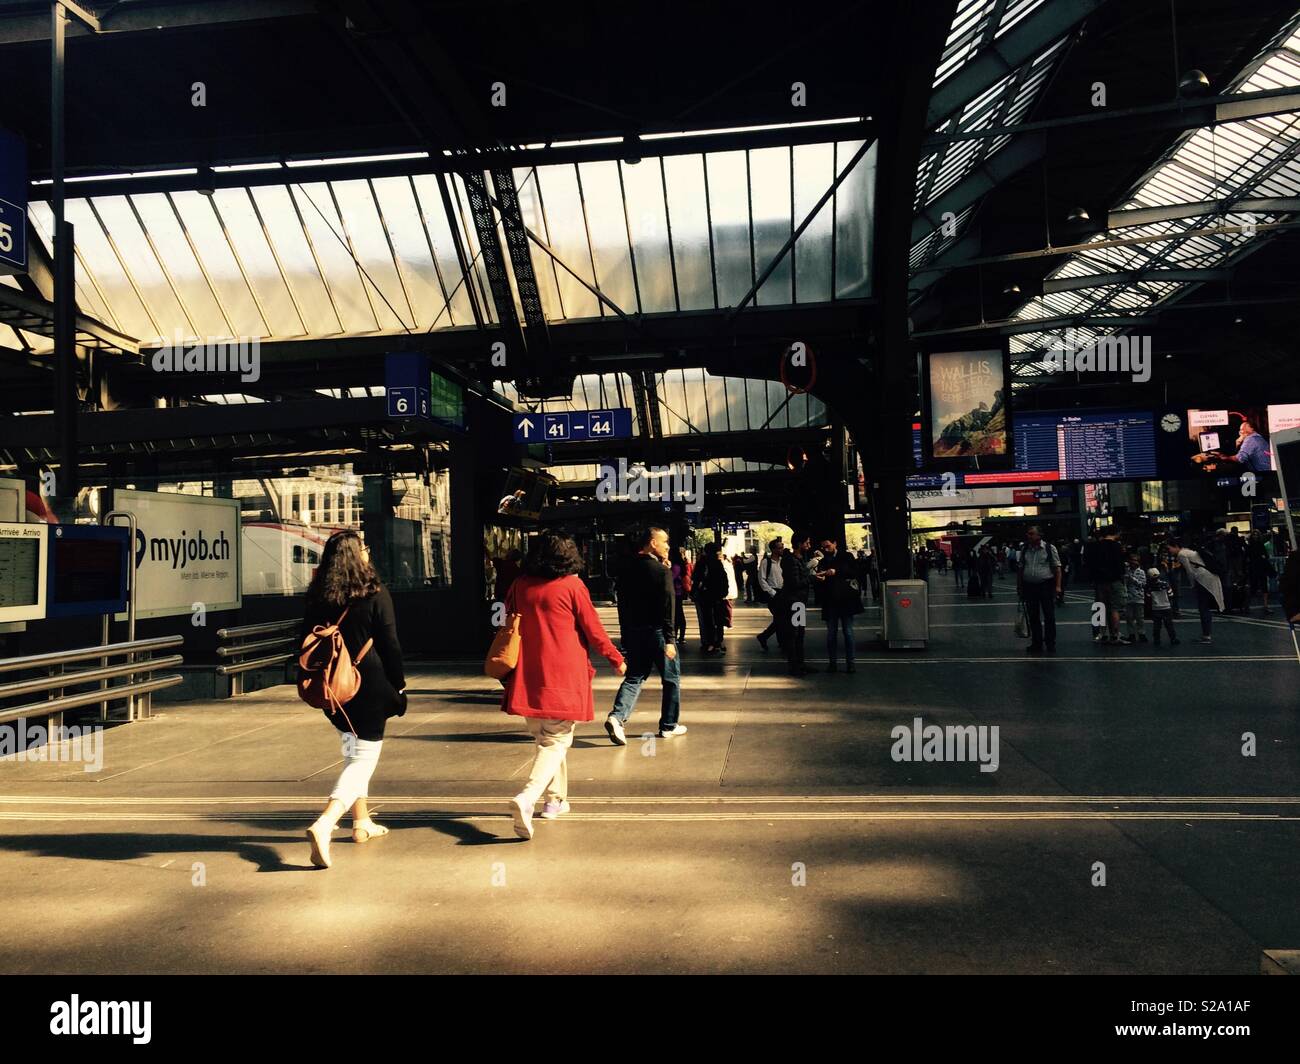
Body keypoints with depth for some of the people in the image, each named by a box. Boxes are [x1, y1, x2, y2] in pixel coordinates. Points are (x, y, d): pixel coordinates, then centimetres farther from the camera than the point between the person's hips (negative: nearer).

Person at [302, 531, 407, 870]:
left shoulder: (319, 597, 3)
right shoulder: (375, 594, -11)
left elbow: (305, 641, 9)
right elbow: (390, 646, -9)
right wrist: (400, 686, 0)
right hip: (370, 688, -6)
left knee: (354, 752, 23)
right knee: (363, 758, -2)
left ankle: (362, 822, 32)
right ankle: (324, 824, -20)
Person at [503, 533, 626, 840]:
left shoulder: (520, 585, 5)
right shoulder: (572, 585, -6)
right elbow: (593, 628, -3)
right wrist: (616, 659, 10)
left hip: (528, 675, 5)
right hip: (563, 676, -4)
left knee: (545, 738, 19)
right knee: (555, 741, -2)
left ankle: (555, 799, 26)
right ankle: (526, 798, -20)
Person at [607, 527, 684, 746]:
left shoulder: (629, 570, 5)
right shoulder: (662, 571, -14)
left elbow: (623, 604, 10)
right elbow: (667, 607, -18)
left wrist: (626, 635, 17)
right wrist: (669, 640, -17)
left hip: (634, 632, 5)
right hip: (657, 632, -5)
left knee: (634, 677, 11)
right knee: (671, 679, 11)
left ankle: (617, 717, -9)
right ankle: (669, 726, 20)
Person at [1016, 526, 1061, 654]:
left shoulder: (1050, 549, -2)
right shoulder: (1024, 551, 9)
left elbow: (1057, 568, -5)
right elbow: (1020, 569, 12)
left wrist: (1057, 586, -12)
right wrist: (1019, 586, 9)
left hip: (1046, 586, -4)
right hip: (1029, 586, 4)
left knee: (1049, 616, 0)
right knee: (1033, 617, 8)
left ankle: (1050, 644, 8)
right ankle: (1036, 644, 17)